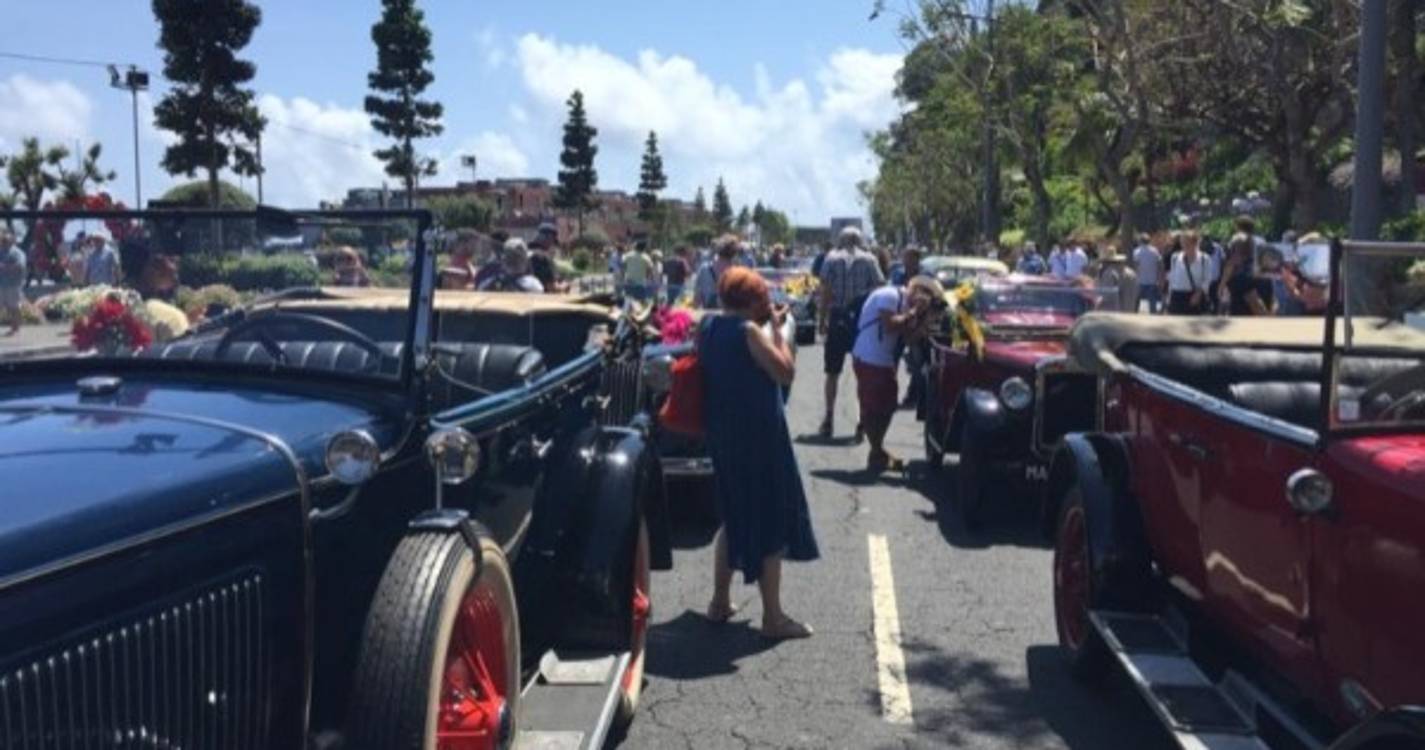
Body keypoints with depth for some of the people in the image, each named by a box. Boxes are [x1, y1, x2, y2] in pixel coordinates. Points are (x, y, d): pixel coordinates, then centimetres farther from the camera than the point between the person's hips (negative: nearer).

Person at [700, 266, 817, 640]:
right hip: (758, 436, -8)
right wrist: (778, 328, -9)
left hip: (724, 435, 8)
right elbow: (786, 372, -16)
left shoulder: (710, 329, 8)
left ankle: (720, 601, 27)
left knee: (735, 515, 21)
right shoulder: (749, 330, -16)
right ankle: (772, 616, 6)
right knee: (772, 521, 1)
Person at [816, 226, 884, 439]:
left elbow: (825, 292, -6)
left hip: (838, 319, 0)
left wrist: (821, 320, -2)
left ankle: (828, 420, 5)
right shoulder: (869, 260, 2)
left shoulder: (831, 259, 0)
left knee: (833, 372, 9)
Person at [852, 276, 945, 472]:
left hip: (885, 361, 10)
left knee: (887, 406, 14)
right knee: (872, 407, -4)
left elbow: (908, 336, 9)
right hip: (868, 359, -10)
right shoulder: (890, 295, -14)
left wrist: (925, 320, -2)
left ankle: (878, 452, 24)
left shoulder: (907, 304, 13)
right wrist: (912, 313, -14)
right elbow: (889, 325, -22)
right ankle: (877, 454, 3)